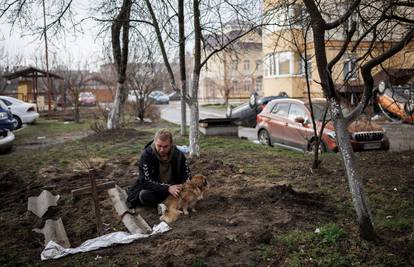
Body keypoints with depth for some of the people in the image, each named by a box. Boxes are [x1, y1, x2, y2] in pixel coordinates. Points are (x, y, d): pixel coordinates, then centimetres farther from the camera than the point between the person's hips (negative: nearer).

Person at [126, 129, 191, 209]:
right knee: (144, 195, -34)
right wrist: (167, 188, -36)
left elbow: (187, 176, -3)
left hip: (172, 187, 2)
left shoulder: (179, 155, -11)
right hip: (153, 189, -2)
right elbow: (146, 181, -24)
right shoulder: (146, 155, -20)